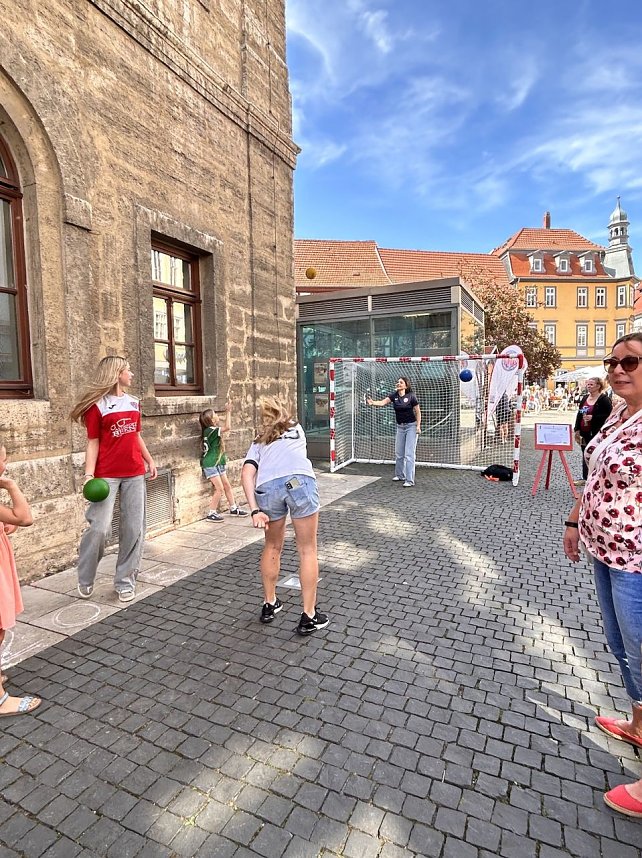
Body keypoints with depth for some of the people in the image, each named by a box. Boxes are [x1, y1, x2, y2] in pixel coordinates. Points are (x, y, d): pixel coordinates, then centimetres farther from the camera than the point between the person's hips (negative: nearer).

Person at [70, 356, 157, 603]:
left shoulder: (133, 403, 11)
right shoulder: (97, 405, -5)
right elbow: (93, 443, -6)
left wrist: (149, 461, 20)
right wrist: (89, 474, -14)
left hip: (134, 474, 5)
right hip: (107, 475, -5)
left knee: (133, 528, 5)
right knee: (99, 528, -8)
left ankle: (125, 580, 17)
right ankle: (85, 579, 17)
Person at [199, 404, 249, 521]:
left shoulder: (212, 430, 9)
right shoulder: (209, 430, -19)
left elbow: (226, 427, 24)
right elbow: (227, 427, -27)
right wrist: (228, 411, -21)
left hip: (218, 464, 10)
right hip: (210, 465, -10)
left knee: (227, 486, 13)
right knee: (219, 488, -10)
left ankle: (233, 508, 23)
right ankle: (212, 514, 0)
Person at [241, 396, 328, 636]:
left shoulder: (259, 442, 30)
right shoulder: (297, 429, 34)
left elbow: (247, 474, 12)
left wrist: (255, 510, 3)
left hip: (267, 487, 2)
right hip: (299, 481, -1)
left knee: (272, 547, 24)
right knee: (307, 550, 11)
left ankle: (269, 605, 38)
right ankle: (309, 617, 16)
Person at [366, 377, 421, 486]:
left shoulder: (411, 396, -11)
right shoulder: (394, 396, -1)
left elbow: (418, 412, -5)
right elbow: (383, 402, -18)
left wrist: (418, 426, -12)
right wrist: (373, 402, -37)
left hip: (411, 426, -5)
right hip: (400, 427, 5)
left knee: (409, 454, -7)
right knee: (398, 453, 13)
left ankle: (410, 480, -4)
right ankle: (400, 475, 30)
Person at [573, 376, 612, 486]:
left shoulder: (604, 399, -9)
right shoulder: (585, 398, 11)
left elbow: (609, 415, -15)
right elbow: (579, 414, 14)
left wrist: (593, 417, -22)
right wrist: (577, 430, 8)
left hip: (597, 433, -7)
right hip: (585, 433, 7)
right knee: (585, 455, 14)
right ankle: (585, 478, 23)